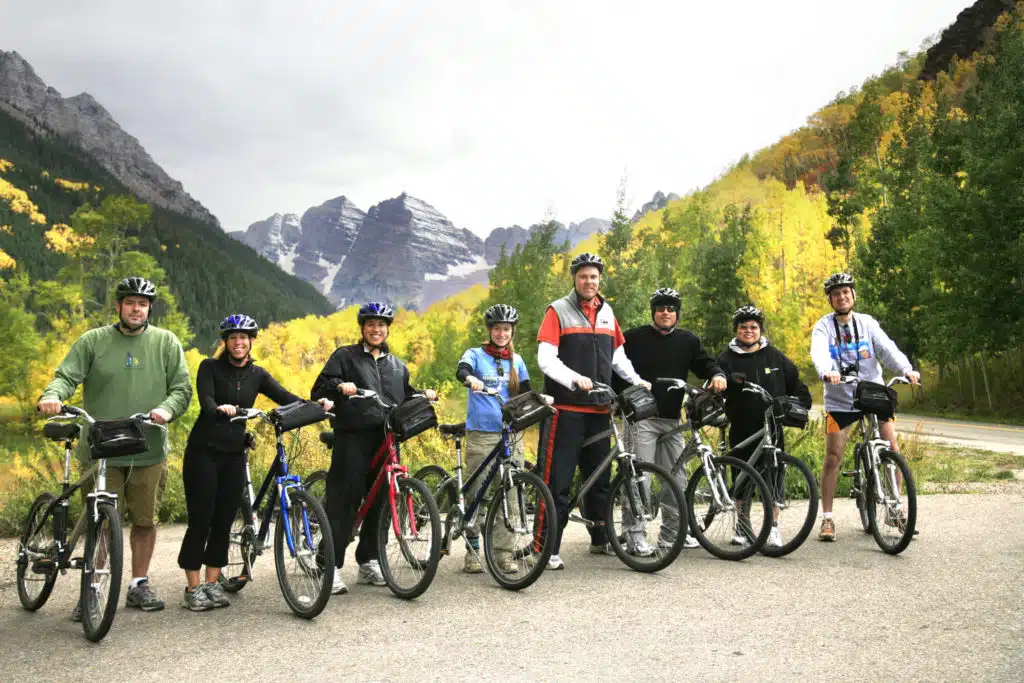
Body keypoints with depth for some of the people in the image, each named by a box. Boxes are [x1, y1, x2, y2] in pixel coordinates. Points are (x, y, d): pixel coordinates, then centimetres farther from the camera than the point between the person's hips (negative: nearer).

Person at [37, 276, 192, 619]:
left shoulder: (166, 342, 6)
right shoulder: (93, 341, 5)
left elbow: (182, 387, 3)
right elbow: (67, 375, -2)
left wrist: (166, 408, -17)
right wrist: (52, 395, -24)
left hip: (149, 450, 1)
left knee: (145, 520, 9)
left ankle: (139, 586, 23)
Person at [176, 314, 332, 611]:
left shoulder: (257, 375, 8)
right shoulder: (210, 367, -4)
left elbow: (285, 397, -4)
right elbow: (205, 401, -20)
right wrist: (220, 409, -43)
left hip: (234, 455, 4)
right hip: (203, 452, -4)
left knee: (223, 521, 7)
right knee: (200, 521, -3)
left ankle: (212, 584, 19)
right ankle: (192, 588, 8)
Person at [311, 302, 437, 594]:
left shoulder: (397, 365, 23)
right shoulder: (345, 356, 9)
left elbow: (405, 397, 28)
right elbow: (319, 389, 0)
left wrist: (424, 394, 9)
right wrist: (339, 386, -20)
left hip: (386, 440, 5)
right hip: (353, 438, -5)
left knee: (380, 501, 7)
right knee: (343, 501, -7)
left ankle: (369, 562, 19)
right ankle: (331, 566, -3)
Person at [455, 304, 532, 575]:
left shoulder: (516, 360, 15)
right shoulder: (476, 354, 4)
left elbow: (525, 393, 14)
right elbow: (461, 370, -16)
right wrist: (470, 378, -39)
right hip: (480, 433, -3)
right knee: (475, 492, -2)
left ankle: (503, 551, 7)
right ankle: (472, 550, 9)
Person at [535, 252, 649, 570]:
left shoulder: (606, 312, 15)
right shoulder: (558, 310, -3)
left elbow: (618, 356, 21)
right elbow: (546, 359, -12)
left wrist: (638, 381, 7)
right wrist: (575, 379, -26)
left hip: (598, 409, 6)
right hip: (566, 409, -6)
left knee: (600, 478, 15)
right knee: (557, 481, -6)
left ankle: (601, 539, 28)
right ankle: (548, 548, -1)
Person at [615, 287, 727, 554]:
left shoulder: (688, 341, 13)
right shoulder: (634, 338, 2)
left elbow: (705, 363, 13)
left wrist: (717, 375, -10)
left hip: (672, 421, 5)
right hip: (641, 418, -5)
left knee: (677, 477, 8)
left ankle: (672, 530, 22)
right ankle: (634, 534, -4)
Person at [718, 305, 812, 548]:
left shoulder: (774, 356, 8)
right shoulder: (727, 359, 1)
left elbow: (795, 384, 15)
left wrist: (801, 403, 1)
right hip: (741, 431, -1)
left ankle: (773, 527, 13)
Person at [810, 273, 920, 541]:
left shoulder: (867, 323, 2)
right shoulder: (823, 327, -3)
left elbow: (887, 348, -12)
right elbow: (819, 353, -23)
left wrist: (907, 369, -32)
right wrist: (827, 372, -45)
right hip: (839, 399, -1)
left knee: (891, 448, -9)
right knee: (833, 458, -3)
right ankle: (827, 518, 7)